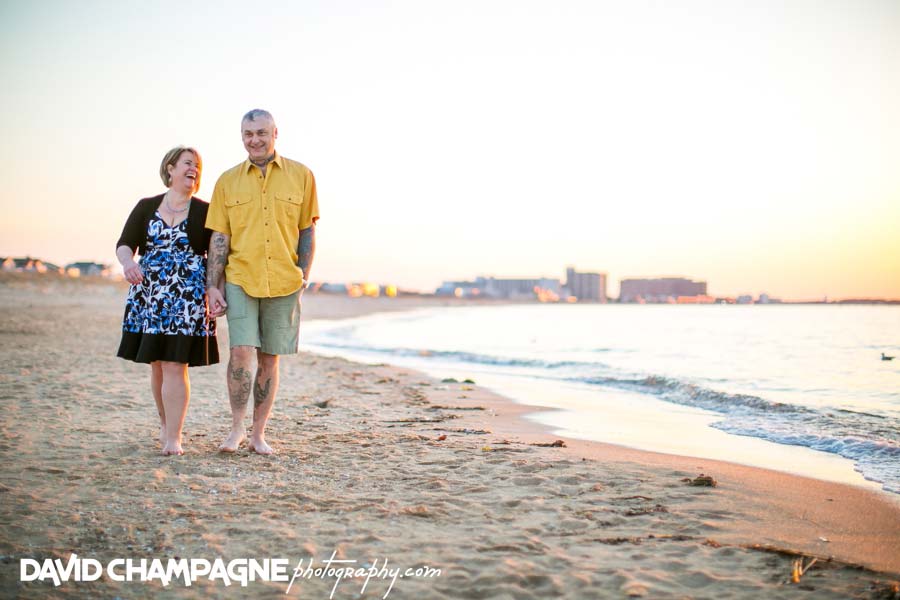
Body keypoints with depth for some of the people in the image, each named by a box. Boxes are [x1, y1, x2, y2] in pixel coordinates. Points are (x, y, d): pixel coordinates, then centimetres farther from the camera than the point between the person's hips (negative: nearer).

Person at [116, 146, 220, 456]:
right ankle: (165, 424, 26)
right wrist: (127, 261, -19)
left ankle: (173, 438, -7)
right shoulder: (146, 207, 10)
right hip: (149, 295, 3)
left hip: (187, 298, -2)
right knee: (157, 365, 8)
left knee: (175, 365, -9)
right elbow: (124, 243, 3)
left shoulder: (204, 211, 6)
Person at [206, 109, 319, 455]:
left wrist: (303, 276, 0)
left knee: (269, 359, 6)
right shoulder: (228, 181, 6)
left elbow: (307, 231, 7)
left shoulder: (301, 176, 4)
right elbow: (219, 238, 5)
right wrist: (212, 287, -1)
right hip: (240, 280, 0)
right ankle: (237, 428, 5)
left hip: (284, 283, 0)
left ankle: (258, 434, 18)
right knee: (241, 352, -12)